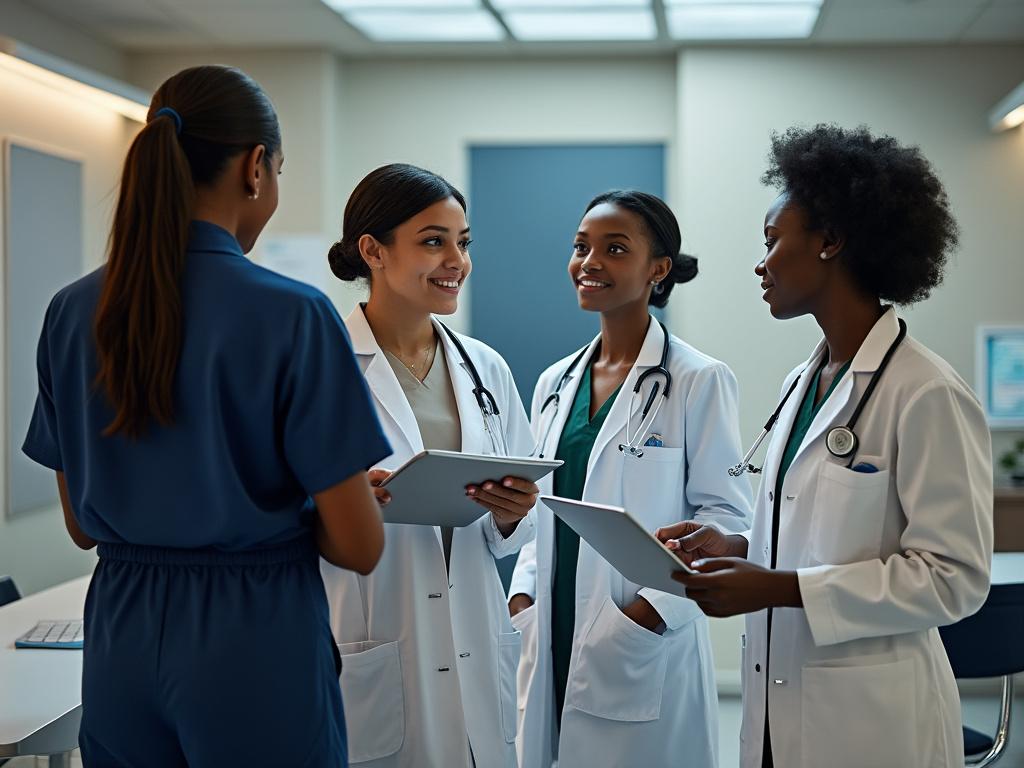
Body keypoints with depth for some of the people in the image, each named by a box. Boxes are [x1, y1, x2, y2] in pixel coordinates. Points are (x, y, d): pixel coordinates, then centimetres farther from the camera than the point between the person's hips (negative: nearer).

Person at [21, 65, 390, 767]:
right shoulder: (293, 315, -16)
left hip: (121, 637, 5)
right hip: (254, 637, -4)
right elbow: (359, 546, -13)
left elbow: (81, 525, 8)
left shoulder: (73, 312, -1)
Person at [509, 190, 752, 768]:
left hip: (646, 654, -5)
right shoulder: (556, 384, 12)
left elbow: (725, 514, -9)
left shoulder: (699, 381, -6)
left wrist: (655, 609, -18)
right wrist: (523, 596, 4)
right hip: (554, 648, 6)